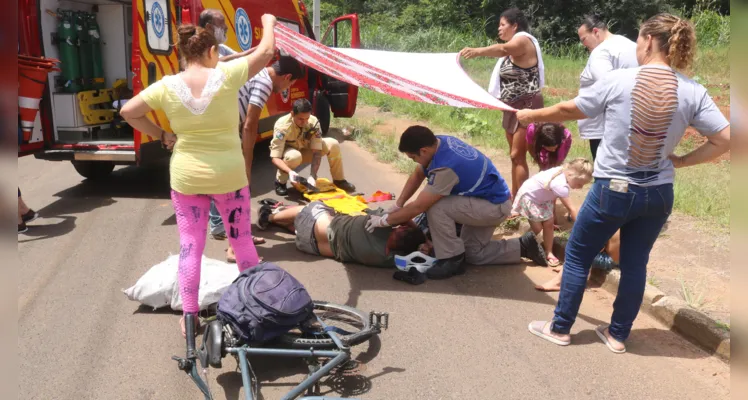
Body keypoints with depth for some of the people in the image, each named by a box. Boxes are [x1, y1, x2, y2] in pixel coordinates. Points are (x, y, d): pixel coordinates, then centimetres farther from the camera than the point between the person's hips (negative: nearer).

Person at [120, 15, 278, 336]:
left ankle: (189, 318, 17)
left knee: (190, 246, 10)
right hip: (228, 175, -1)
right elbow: (266, 51, -3)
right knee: (242, 241, 15)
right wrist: (268, 22, 15)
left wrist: (161, 136, 5)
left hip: (186, 177, 2)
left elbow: (128, 112, -2)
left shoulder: (167, 86, -7)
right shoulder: (226, 76, -13)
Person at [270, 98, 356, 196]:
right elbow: (275, 158, -35)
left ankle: (339, 180, -2)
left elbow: (317, 152, -25)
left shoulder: (313, 122, -25)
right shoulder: (283, 126, -33)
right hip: (288, 151, -3)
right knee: (294, 156, -40)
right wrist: (290, 171, -53)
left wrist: (313, 176, -37)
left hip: (305, 150, 3)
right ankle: (280, 182, -13)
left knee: (333, 145, -20)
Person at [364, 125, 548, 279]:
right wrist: (396, 205, 1)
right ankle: (524, 246, 20)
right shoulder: (438, 142, -8)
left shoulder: (446, 167, -34)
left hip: (495, 206, -10)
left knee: (436, 208, -24)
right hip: (491, 199, 10)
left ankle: (452, 260, -9)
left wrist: (385, 220, -16)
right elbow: (417, 176, 6)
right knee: (474, 254, 14)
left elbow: (418, 207, -27)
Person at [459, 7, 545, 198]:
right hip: (513, 106, 10)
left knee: (517, 155, -11)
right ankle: (514, 197, 23)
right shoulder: (514, 45, 16)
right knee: (514, 155, 14)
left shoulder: (523, 40, -17)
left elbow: (503, 49, -37)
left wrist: (478, 51, -53)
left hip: (526, 106, -10)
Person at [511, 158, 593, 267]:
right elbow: (571, 209, -35)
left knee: (548, 223, 5)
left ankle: (549, 253, 14)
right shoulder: (561, 185, -39)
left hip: (542, 198, 8)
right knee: (537, 228, -5)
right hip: (528, 196, -8)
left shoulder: (562, 171, -14)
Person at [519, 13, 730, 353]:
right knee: (635, 264, 17)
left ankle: (560, 328, 24)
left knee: (577, 257, 14)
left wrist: (531, 115, 16)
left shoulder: (619, 80, -12)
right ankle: (618, 335, 29)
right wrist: (680, 161, 2)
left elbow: (570, 110, 0)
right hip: (658, 195, 3)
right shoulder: (693, 92, -5)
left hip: (612, 190, -3)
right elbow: (725, 140, -7)